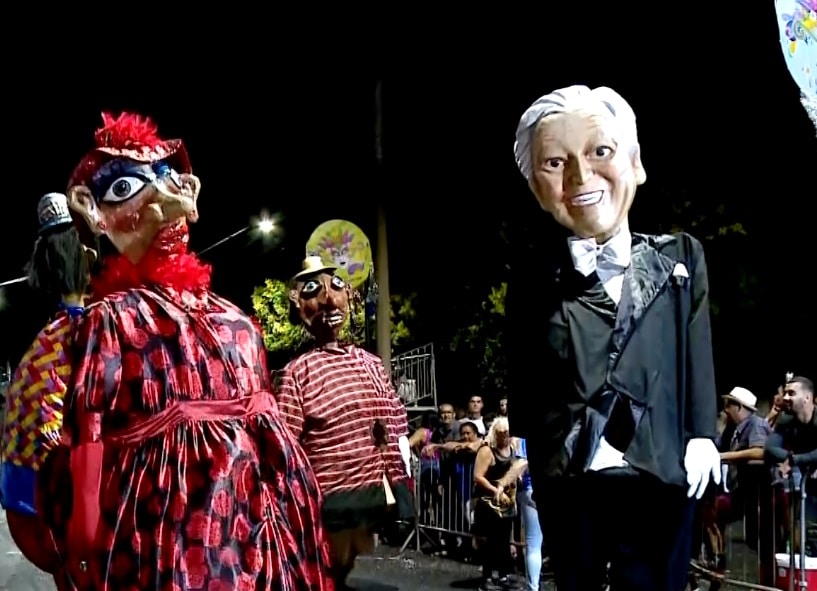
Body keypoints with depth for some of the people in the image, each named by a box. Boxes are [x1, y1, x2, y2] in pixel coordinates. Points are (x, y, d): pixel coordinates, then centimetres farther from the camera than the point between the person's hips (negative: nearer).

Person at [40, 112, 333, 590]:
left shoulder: (235, 319, 17)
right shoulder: (113, 316, -1)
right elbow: (87, 434, -8)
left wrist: (294, 510, 14)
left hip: (253, 517, 6)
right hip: (169, 518, -6)